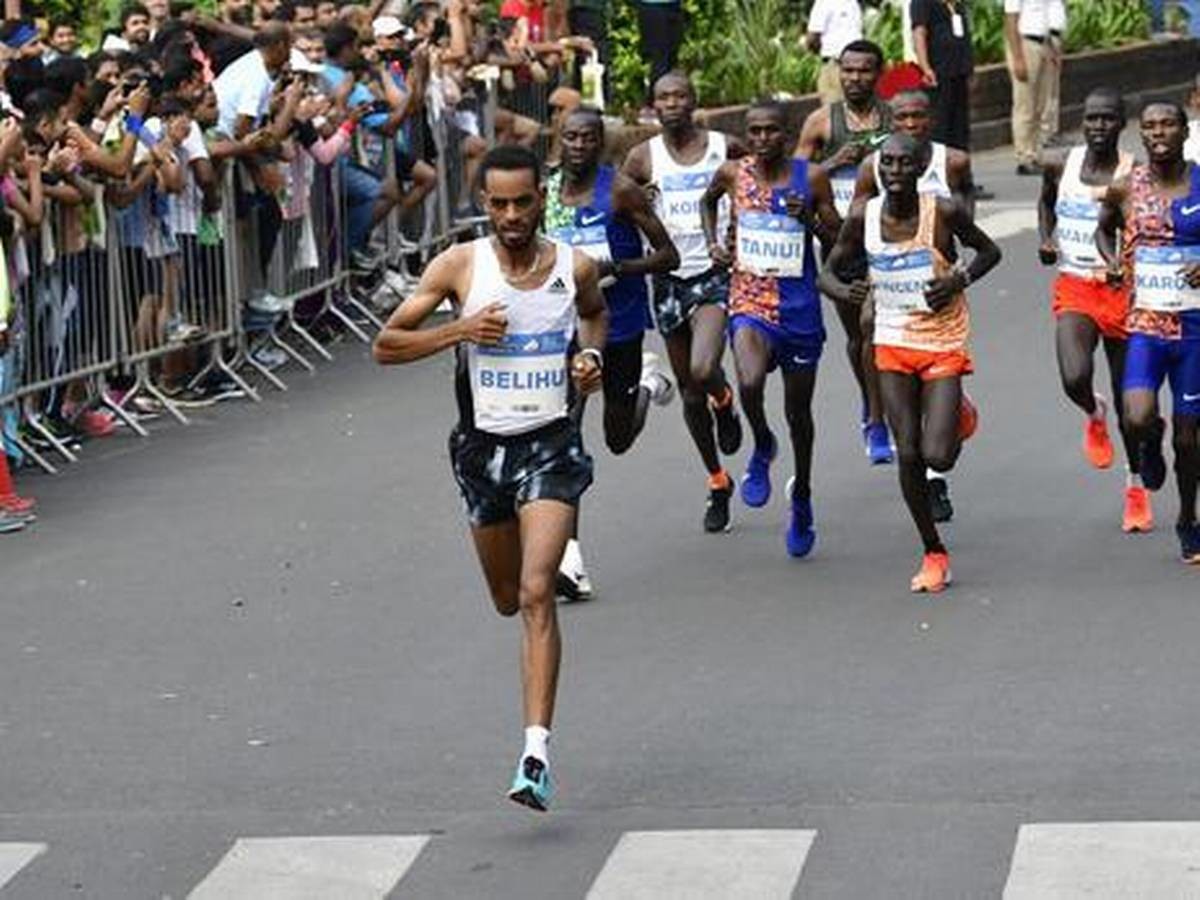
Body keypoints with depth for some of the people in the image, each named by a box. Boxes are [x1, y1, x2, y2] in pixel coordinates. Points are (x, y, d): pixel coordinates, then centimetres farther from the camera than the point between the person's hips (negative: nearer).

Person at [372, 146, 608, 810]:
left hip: (551, 444, -2)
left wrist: (591, 356, 1)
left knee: (535, 594, -18)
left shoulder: (575, 268, -3)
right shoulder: (460, 266, -6)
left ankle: (537, 753, -23)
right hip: (483, 444, 2)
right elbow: (386, 345, -4)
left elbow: (596, 313, 23)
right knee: (507, 600, 17)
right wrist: (459, 331, -19)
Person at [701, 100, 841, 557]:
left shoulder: (811, 177, -4)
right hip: (749, 301, -1)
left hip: (800, 306, 1)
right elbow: (708, 200, 24)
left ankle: (801, 497, 36)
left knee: (798, 411, 13)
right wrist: (712, 242, 9)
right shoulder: (733, 174, 0)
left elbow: (840, 242, 2)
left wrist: (811, 219, -16)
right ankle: (762, 448, 2)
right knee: (750, 382, -30)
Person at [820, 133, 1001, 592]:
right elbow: (827, 272, 3)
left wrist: (960, 279, -17)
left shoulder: (944, 211, -14)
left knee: (937, 456, -12)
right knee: (908, 455, 0)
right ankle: (934, 554, 16)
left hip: (944, 345, -3)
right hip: (892, 343, 3)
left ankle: (962, 415, 25)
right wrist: (844, 291, -20)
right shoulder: (863, 217, -6)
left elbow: (989, 251, 2)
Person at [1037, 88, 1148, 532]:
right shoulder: (1060, 166, 0)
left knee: (1128, 400, 8)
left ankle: (1137, 488, 28)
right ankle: (1094, 415, 15)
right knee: (1075, 378, -23)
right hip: (1073, 289, 1)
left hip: (1121, 291, -1)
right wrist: (1046, 239, 5)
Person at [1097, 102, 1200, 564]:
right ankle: (1152, 443, 17)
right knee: (1139, 420, -21)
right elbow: (1104, 228, 20)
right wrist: (1112, 260, 0)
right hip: (1144, 322, 0)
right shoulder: (1126, 189, 0)